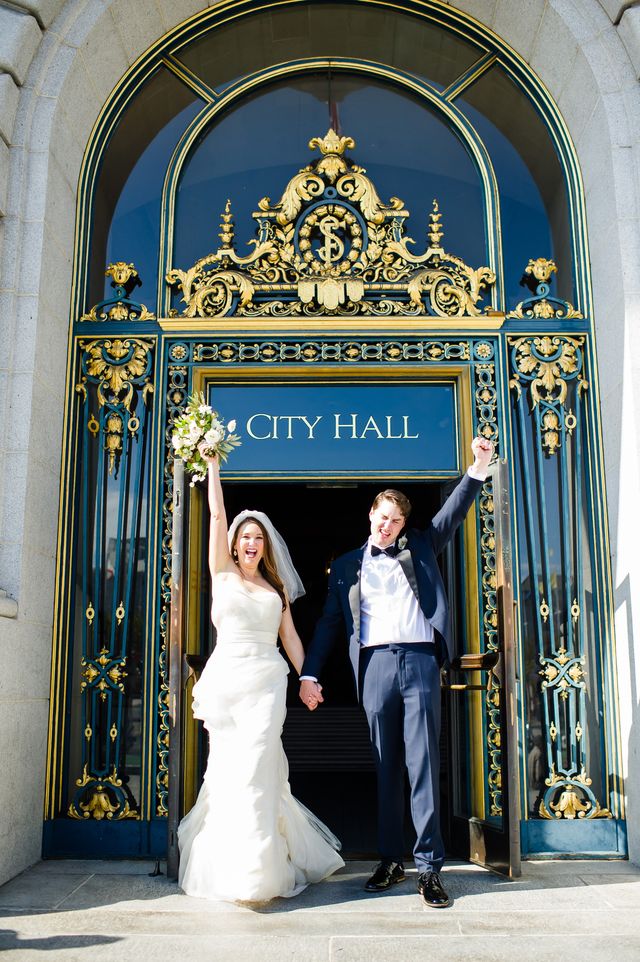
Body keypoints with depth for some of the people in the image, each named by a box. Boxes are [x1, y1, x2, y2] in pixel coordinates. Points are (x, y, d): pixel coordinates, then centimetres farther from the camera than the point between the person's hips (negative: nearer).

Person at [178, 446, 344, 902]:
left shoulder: (277, 588, 16)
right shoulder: (223, 573, 10)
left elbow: (290, 637, 14)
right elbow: (217, 513, 5)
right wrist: (213, 463, 5)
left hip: (267, 680, 1)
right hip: (226, 677, 0)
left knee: (256, 768, -9)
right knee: (229, 770, 1)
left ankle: (258, 873, -5)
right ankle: (228, 866, 16)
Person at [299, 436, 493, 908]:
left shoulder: (420, 547, 17)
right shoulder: (347, 565, 16)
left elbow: (454, 512, 9)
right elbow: (330, 622, 14)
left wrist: (479, 465, -3)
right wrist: (310, 674, 6)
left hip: (420, 660, -1)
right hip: (375, 663, 1)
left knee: (424, 763, -3)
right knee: (386, 767, 6)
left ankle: (430, 866, 1)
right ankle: (391, 860, 15)